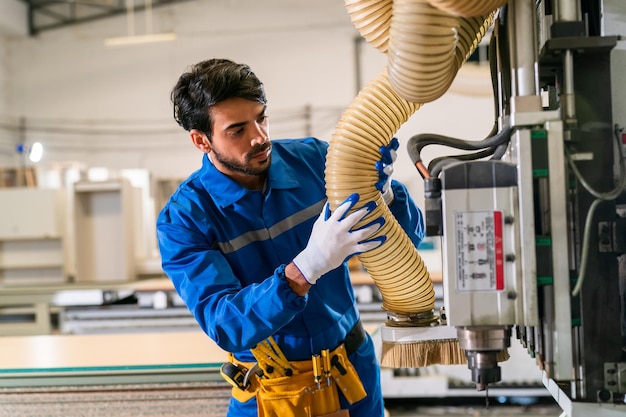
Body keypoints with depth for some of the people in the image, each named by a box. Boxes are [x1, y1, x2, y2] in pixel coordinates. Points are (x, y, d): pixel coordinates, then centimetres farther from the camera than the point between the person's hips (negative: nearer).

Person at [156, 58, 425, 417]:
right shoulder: (182, 221, -16)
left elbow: (410, 235, -3)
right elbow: (224, 324, -28)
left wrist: (384, 191, -25)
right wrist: (306, 268, -41)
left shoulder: (313, 159, -9)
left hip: (354, 373, 3)